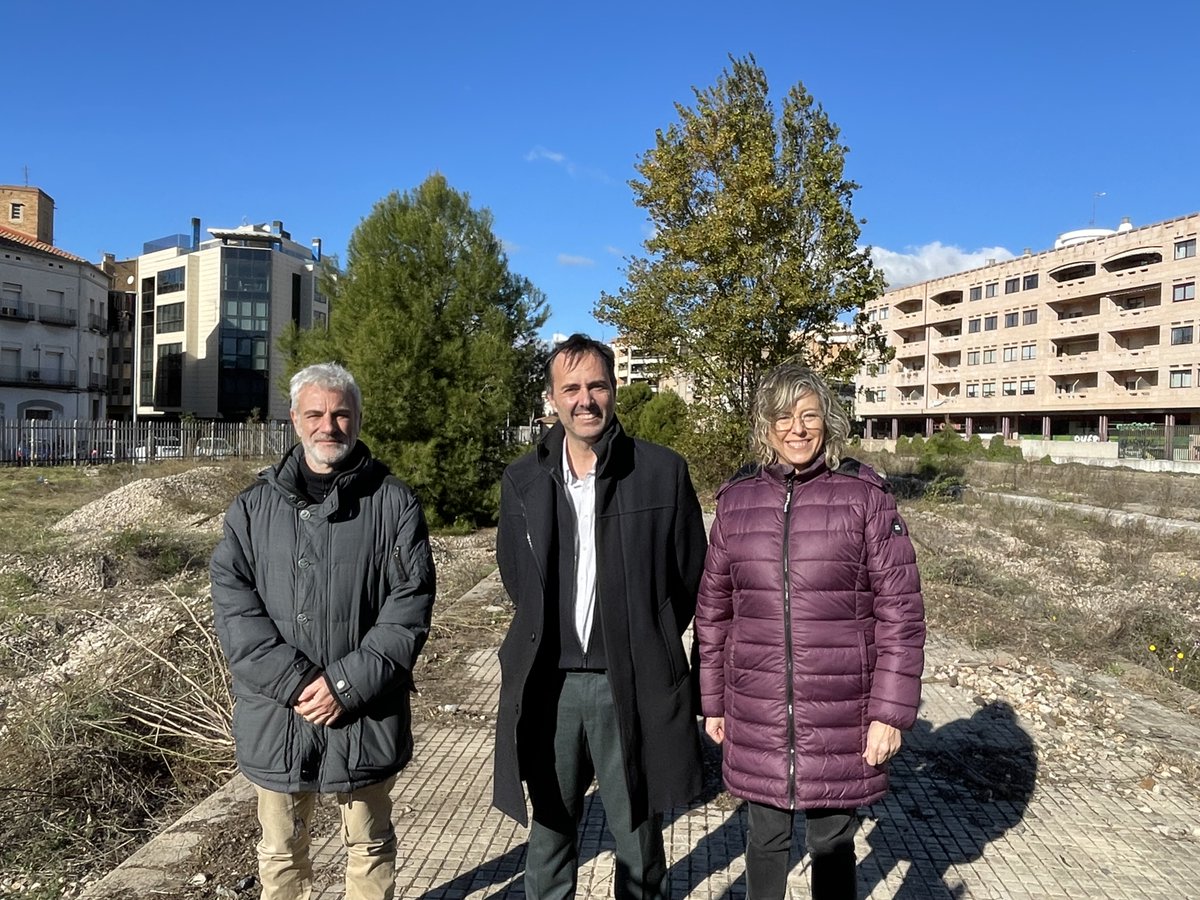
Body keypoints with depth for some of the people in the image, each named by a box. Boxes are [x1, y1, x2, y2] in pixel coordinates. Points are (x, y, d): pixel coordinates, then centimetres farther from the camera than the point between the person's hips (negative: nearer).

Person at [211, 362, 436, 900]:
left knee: (369, 847, 17)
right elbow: (232, 600, -4)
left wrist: (347, 683, -16)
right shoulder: (255, 506, 4)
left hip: (365, 714, -2)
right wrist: (293, 680, -15)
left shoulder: (393, 503, -3)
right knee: (280, 853, 19)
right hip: (277, 714, 2)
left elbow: (409, 606, -8)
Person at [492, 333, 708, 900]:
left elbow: (689, 576, 3)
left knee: (639, 842, 14)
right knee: (549, 837, 17)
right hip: (548, 687, 2)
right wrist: (549, 638, 10)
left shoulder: (663, 471, -5)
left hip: (633, 687, -2)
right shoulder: (522, 480, 3)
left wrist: (645, 647, 6)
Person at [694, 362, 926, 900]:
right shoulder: (737, 500, 1)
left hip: (839, 715, -2)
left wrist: (891, 711, -9)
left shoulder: (865, 498, -6)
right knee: (764, 839, 16)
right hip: (757, 716, 2)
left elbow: (900, 613, -6)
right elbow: (714, 610, 7)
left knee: (832, 843, 14)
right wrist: (712, 701, 8)